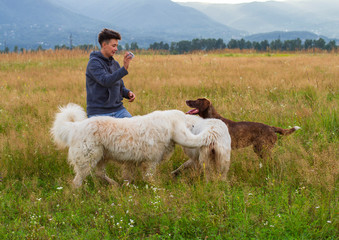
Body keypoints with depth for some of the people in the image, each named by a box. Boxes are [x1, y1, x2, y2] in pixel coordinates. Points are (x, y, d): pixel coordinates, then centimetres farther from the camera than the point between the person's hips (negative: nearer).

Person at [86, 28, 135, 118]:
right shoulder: (94, 63, -8)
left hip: (118, 109, 6)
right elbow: (106, 81, -24)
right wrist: (124, 68, -32)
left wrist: (128, 93, 0)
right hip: (99, 112, -6)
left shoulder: (115, 63, 13)